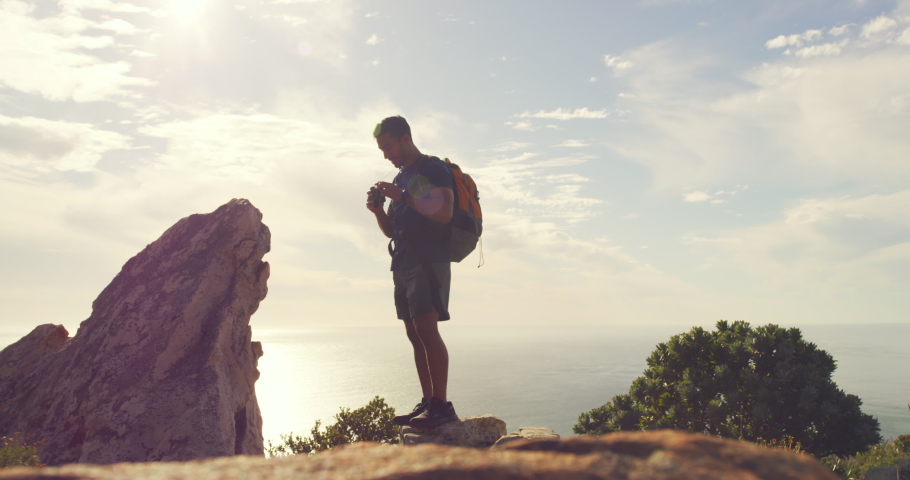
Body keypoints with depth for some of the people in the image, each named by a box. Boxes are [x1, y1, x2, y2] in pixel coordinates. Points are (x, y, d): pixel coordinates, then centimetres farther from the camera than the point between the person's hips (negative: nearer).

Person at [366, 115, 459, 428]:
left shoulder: (433, 170, -2)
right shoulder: (400, 179, 23)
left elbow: (444, 213, -17)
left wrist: (403, 198, -17)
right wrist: (378, 211, 5)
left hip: (429, 261, -8)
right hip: (403, 264, 9)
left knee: (426, 329, -16)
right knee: (415, 335, 5)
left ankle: (441, 405, -14)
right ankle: (427, 402, 8)